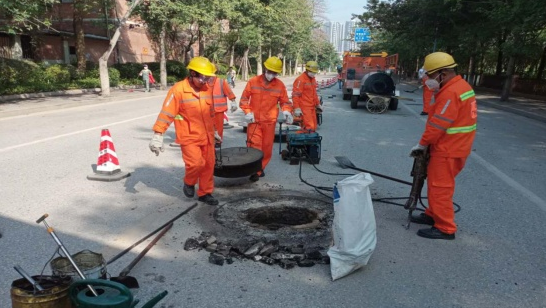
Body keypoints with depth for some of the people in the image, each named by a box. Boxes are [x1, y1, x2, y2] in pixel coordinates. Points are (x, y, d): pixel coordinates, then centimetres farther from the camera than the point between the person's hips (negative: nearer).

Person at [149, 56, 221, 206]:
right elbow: (166, 113, -17)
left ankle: (205, 193, 28)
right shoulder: (178, 90, -15)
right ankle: (189, 183, 18)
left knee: (209, 165, 10)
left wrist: (213, 131, 23)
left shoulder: (207, 88, 3)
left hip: (206, 136, 6)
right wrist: (158, 134, -22)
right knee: (196, 163, -15)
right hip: (189, 137, -6)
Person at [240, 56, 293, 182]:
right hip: (254, 120, -2)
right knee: (254, 146, -5)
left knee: (267, 147, 10)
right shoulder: (253, 81, -4)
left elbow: (284, 101, 7)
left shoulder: (280, 85, -2)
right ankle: (254, 170, 5)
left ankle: (260, 168, 29)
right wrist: (247, 112, -11)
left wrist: (286, 111, -13)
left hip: (270, 121, 2)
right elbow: (244, 98, 1)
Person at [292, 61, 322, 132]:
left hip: (312, 107, 9)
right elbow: (295, 95, -17)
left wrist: (318, 104, 27)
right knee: (309, 126, -15)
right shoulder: (300, 80, -13)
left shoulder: (313, 79, 15)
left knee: (313, 127, 11)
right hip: (304, 107, -9)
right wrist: (297, 108, -22)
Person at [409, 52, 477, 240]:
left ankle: (445, 229, 6)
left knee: (440, 188, -3)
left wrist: (421, 144, -11)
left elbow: (437, 125, -21)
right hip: (454, 147, 10)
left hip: (447, 150, -10)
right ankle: (433, 214, 33)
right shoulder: (460, 86, 11)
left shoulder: (451, 93, -22)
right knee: (437, 185, 20)